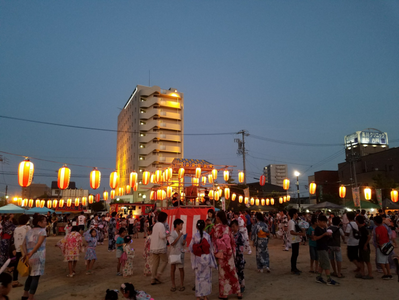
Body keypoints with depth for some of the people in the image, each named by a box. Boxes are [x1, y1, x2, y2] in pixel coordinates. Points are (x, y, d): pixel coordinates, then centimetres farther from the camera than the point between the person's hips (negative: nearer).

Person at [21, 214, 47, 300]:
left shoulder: (29, 231, 14)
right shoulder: (42, 230, -8)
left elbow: (24, 244, 7)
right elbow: (39, 244, -19)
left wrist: (26, 254, -2)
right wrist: (31, 254, -15)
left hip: (30, 257, 8)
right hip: (38, 257, -8)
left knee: (30, 276, 22)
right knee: (36, 277, 1)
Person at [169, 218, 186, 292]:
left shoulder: (181, 234, 7)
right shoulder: (172, 234, -8)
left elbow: (183, 244, 13)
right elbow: (172, 243, -17)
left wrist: (184, 241, -10)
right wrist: (179, 236, -20)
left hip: (180, 253, 4)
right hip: (173, 253, -4)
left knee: (181, 269, 6)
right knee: (173, 269, 3)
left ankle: (182, 285, 18)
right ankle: (173, 285, 16)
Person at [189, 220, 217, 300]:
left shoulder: (194, 236, -9)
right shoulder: (207, 235, -8)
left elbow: (190, 247, -7)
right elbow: (210, 248, -3)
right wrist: (212, 259, 8)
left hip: (198, 258, 0)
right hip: (206, 257, 0)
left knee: (198, 276, 11)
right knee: (206, 276, 12)